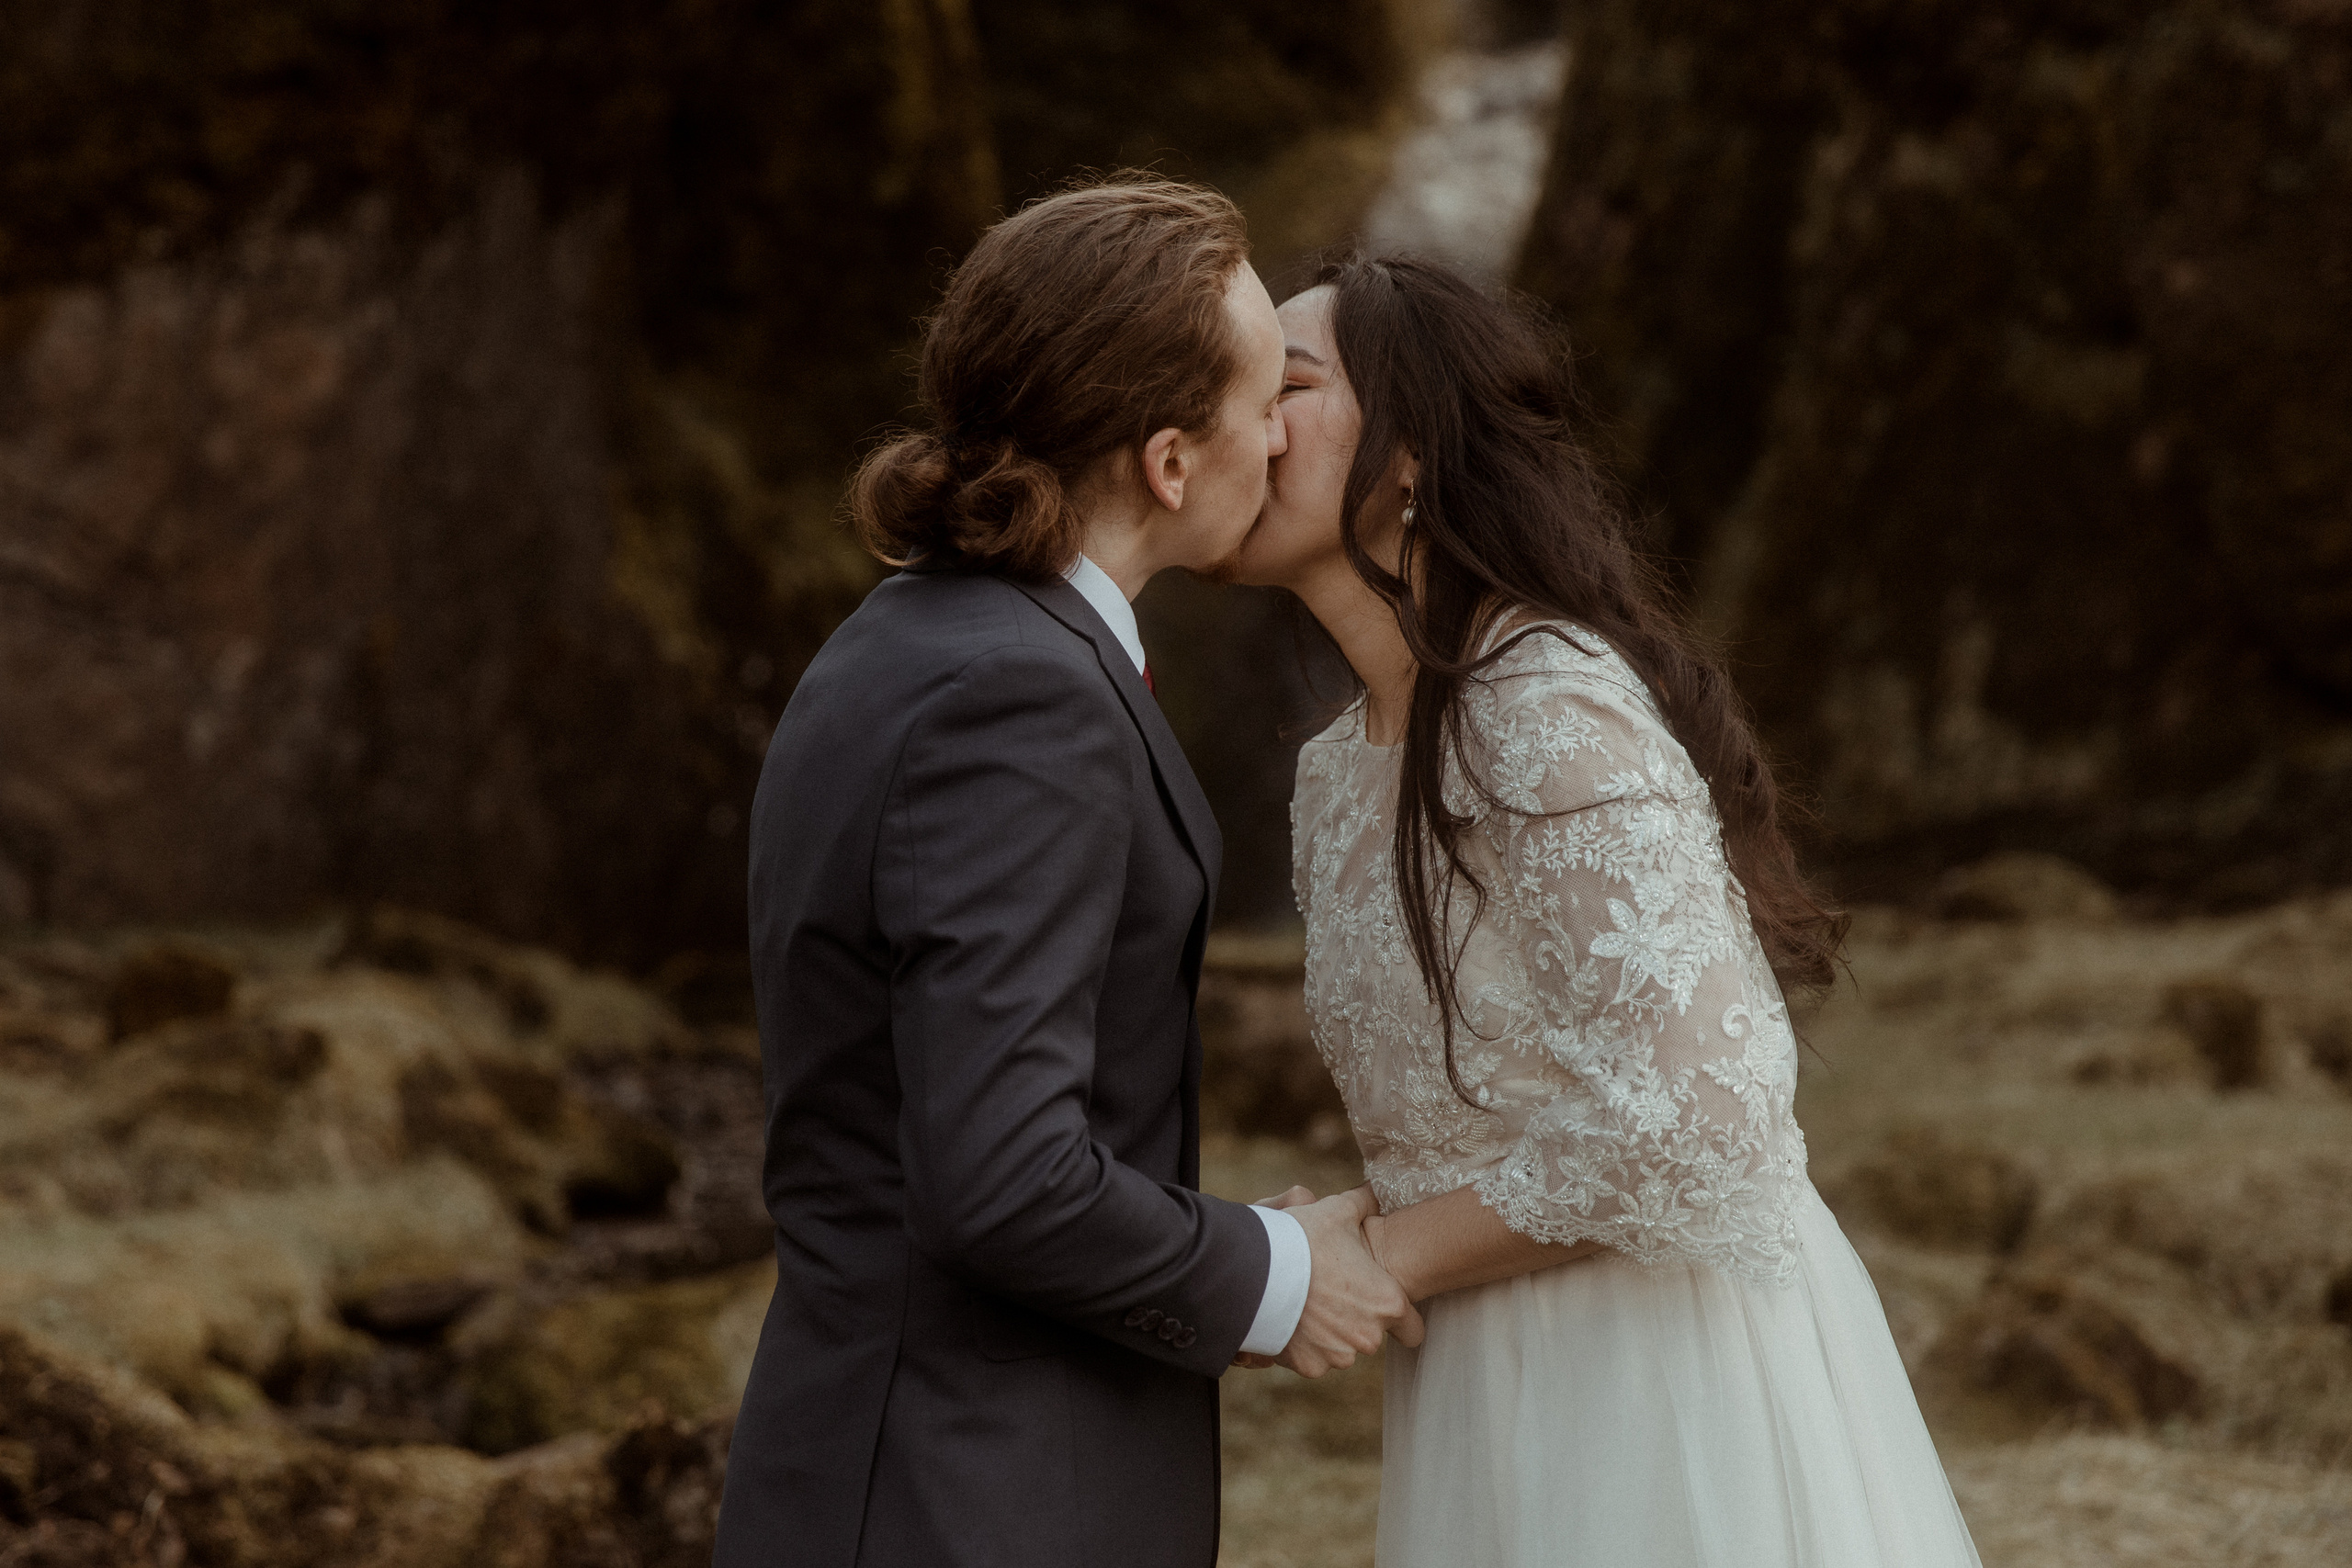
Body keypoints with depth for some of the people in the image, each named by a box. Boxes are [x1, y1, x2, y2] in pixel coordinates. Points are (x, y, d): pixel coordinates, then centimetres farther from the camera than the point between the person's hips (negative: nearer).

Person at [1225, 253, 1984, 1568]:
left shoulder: (1554, 711, -19)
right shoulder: (1340, 772, 9)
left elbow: (1692, 1115, -24)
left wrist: (1387, 1258, -15)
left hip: (1669, 1376, -8)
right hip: (1495, 1398, 8)